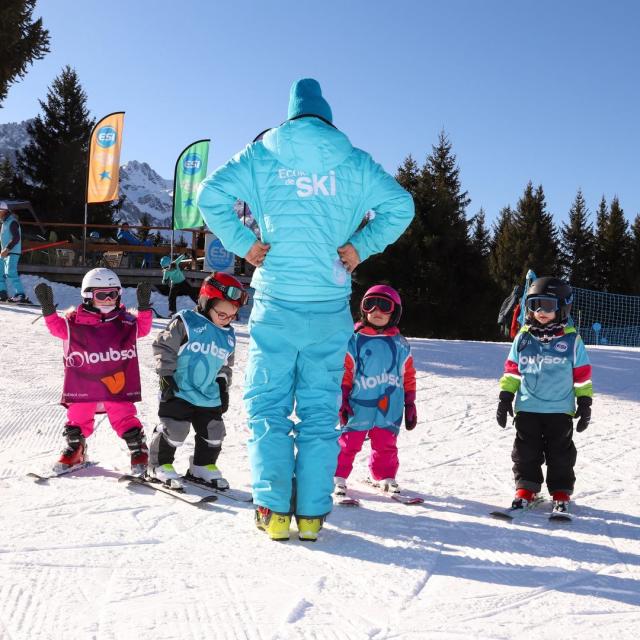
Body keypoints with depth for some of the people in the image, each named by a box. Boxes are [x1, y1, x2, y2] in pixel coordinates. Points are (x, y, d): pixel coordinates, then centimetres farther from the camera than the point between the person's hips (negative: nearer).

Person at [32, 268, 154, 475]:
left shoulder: (125, 321, 0)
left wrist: (144, 306, -5)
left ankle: (138, 451, 18)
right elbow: (57, 327, -1)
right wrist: (48, 308, -15)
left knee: (125, 419, 0)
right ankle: (74, 450, 39)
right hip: (83, 386, 1)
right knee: (77, 420, 15)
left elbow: (142, 328, 8)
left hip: (117, 385, -1)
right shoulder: (75, 322, -5)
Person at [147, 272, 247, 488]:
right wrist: (166, 375, -12)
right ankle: (160, 465, 13)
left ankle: (203, 466, 27)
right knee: (173, 430, -7)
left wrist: (224, 387, 16)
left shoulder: (228, 336, 8)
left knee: (213, 433, 8)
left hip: (209, 396, 6)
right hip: (178, 391, -6)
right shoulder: (186, 322, -12)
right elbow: (163, 346, -9)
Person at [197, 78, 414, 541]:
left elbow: (211, 194, -5)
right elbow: (400, 205, 1)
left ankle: (274, 509, 2)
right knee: (320, 410, 9)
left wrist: (242, 243, 0)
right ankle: (312, 514, 10)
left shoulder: (262, 155, 4)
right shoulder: (354, 162, 7)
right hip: (330, 308, 1)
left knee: (268, 405, 8)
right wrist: (360, 246, 4)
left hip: (276, 303, -1)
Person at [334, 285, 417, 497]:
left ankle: (384, 477, 24)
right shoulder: (354, 340, 0)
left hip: (390, 408, 3)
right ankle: (338, 476, 10)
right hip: (359, 407, -2)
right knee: (348, 443, 0)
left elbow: (408, 376, 13)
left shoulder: (400, 345, 9)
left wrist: (410, 404, 11)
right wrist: (342, 400, -6)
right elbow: (344, 373, -1)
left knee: (386, 445, 10)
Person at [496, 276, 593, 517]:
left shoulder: (571, 340, -3)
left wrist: (585, 404, 1)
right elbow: (512, 370, 8)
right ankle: (525, 490, 19)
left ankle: (561, 494, 18)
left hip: (560, 410, -2)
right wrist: (505, 398, 4)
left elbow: (582, 374, 2)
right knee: (526, 452, 7)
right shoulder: (523, 337, 2)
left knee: (560, 454, 6)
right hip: (527, 408, 2)